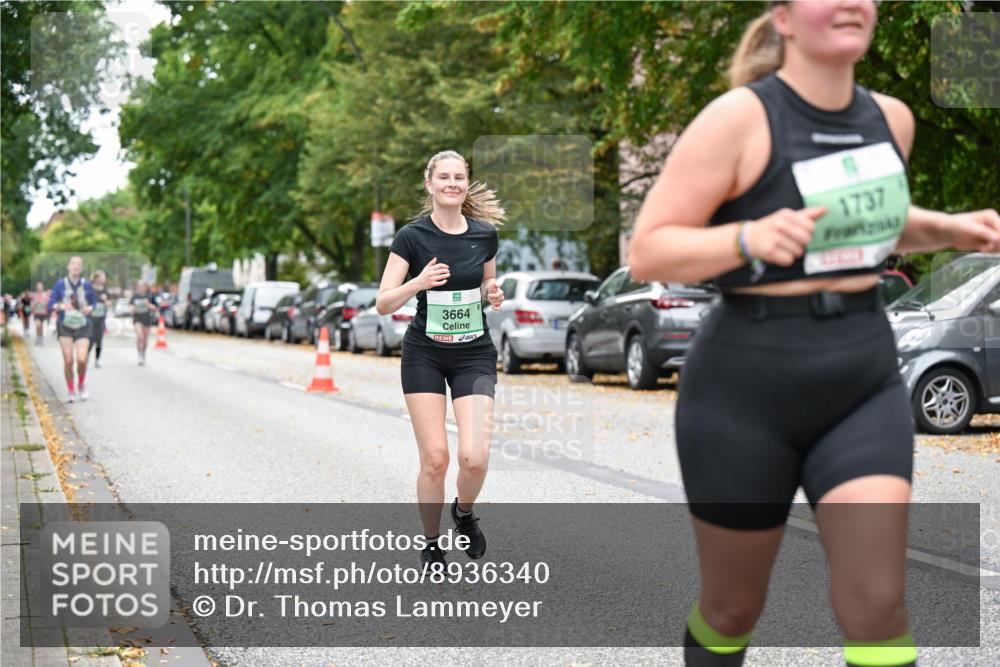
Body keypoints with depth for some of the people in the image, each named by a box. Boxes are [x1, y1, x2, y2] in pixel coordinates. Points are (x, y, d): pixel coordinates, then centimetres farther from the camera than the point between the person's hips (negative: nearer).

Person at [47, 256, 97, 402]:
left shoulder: (86, 285, 0)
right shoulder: (60, 284, -2)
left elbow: (94, 302, 12)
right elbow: (50, 305, -2)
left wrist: (89, 308, -10)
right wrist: (61, 306, -21)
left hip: (82, 326, 0)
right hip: (65, 326, 0)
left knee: (82, 360, -13)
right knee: (68, 361, -4)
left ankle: (81, 385, 16)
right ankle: (71, 391, 13)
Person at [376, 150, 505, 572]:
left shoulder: (485, 234, 0)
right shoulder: (412, 236, -8)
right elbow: (383, 304, -9)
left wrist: (493, 295, -6)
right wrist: (418, 283, -26)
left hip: (474, 355, 2)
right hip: (424, 355, -1)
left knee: (474, 457, -13)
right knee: (435, 459, -5)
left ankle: (464, 513, 20)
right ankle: (431, 545, 17)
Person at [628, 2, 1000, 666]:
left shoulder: (890, 117, 6)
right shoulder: (738, 118, -13)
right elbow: (647, 253, -14)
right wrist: (749, 239, -30)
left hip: (864, 386, 4)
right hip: (748, 393, -4)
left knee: (877, 607, -9)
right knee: (732, 609, 12)